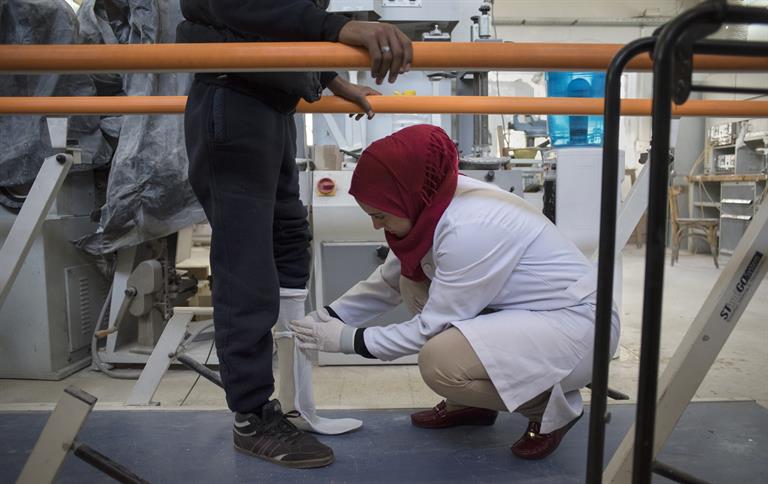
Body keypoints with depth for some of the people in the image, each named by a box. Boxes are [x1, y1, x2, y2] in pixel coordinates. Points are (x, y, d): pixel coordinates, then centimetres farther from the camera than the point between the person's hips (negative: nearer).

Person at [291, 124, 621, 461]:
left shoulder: (470, 229, -29)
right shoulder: (433, 203, -3)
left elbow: (431, 327, -20)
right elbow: (388, 282, 9)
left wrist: (346, 339, -12)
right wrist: (328, 316, 4)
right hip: (526, 312, 9)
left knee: (440, 360, -28)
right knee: (412, 285, 1)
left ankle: (552, 405, -1)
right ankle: (471, 403, 14)